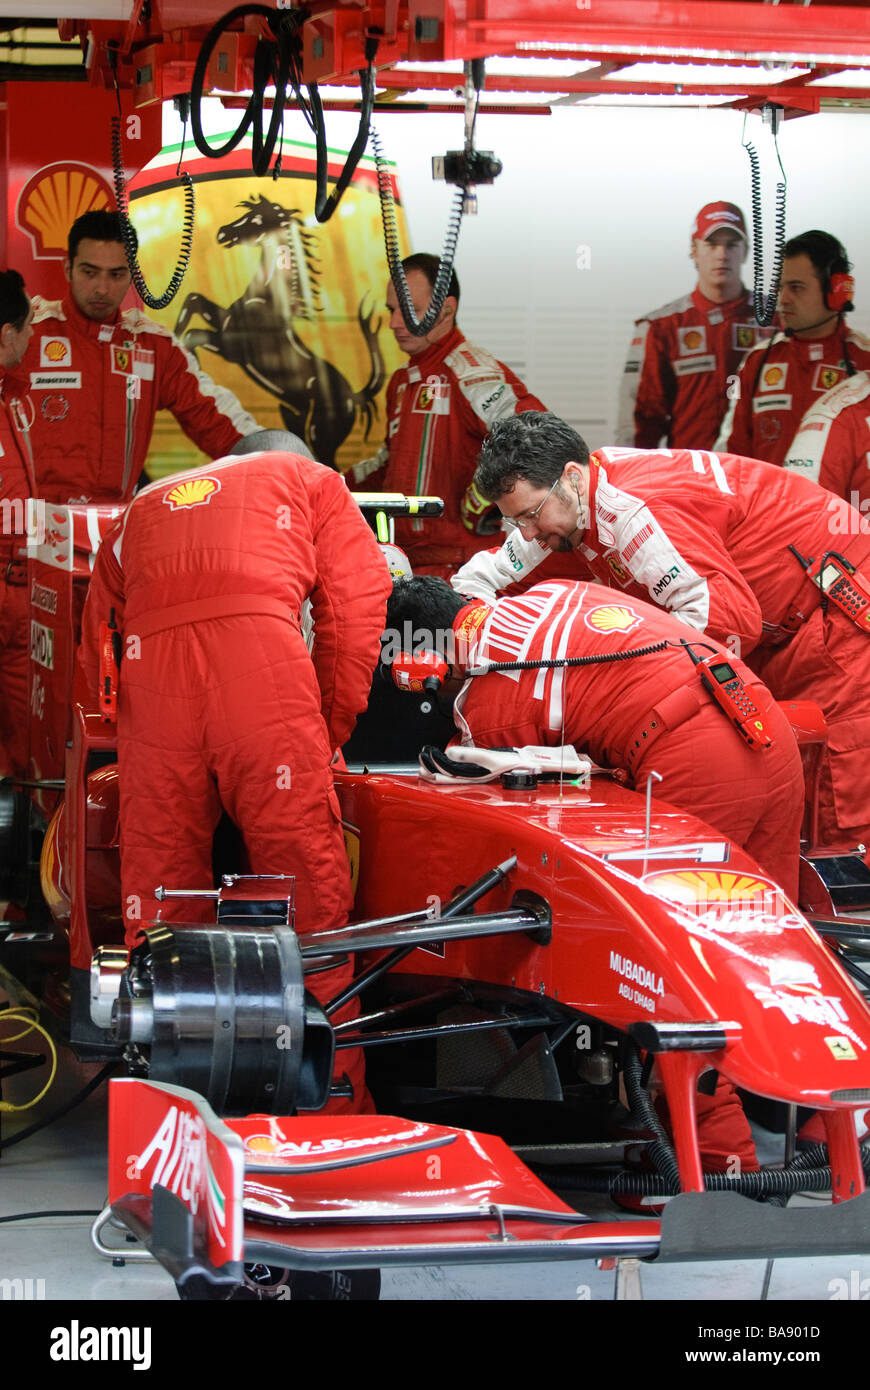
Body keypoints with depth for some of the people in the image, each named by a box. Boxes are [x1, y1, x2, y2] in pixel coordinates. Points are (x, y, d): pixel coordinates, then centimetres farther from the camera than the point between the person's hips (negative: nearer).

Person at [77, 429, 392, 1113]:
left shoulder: (143, 507, 37)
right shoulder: (310, 481, 28)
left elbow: (94, 637, 28)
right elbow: (359, 599, 15)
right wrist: (330, 734, 17)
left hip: (149, 667, 3)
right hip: (261, 650, -3)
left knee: (158, 882, 9)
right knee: (306, 877, 0)